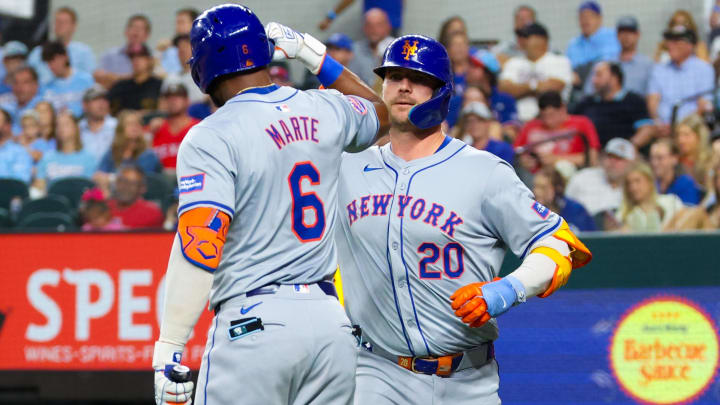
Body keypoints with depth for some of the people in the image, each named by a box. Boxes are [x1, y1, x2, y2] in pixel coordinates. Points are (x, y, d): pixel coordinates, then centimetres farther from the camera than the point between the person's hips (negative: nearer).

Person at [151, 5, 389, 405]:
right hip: (329, 320, 6)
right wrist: (314, 54, 37)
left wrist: (167, 347, -17)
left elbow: (200, 244, -18)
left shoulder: (210, 138, -8)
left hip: (253, 323, -6)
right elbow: (379, 113, 35)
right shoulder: (325, 112, 10)